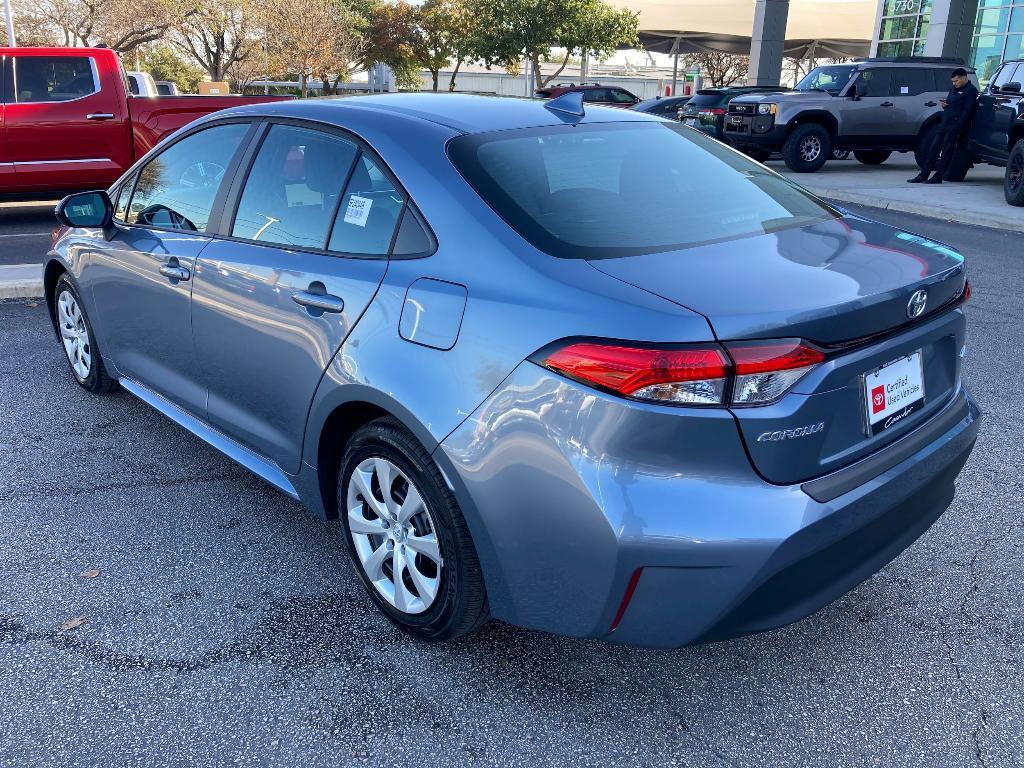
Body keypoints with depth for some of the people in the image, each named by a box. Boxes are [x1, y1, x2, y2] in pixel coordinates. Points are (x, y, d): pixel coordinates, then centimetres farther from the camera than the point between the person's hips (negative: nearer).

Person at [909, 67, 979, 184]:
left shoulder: (971, 91, -5)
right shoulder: (954, 89, 21)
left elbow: (967, 111, -13)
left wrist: (957, 126, -21)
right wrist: (944, 105, 4)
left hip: (955, 126, -9)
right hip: (945, 124, 9)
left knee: (947, 151, -8)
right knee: (934, 148, 4)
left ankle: (938, 177, -6)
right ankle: (923, 175, 5)